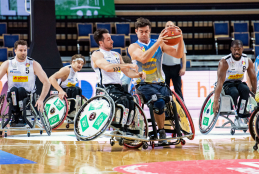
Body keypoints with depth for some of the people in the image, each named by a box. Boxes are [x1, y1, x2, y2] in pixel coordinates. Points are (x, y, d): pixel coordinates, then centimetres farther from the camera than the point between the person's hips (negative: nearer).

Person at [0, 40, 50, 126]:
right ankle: (14, 116, -31)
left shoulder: (34, 64, -1)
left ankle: (22, 116, -27)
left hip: (28, 95, -1)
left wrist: (41, 99, -15)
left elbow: (46, 82, -4)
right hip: (12, 96, 1)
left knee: (21, 90, -34)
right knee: (13, 90, -33)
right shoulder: (7, 64, 3)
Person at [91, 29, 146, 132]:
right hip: (106, 88, -7)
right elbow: (107, 67, -19)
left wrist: (138, 74, -1)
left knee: (132, 101, -19)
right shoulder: (97, 55, 1)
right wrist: (128, 65, -22)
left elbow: (127, 72, 21)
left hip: (118, 87, 7)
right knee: (123, 100, -31)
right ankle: (122, 129, -26)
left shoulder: (116, 55, 25)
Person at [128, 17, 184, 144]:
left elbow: (178, 55, 3)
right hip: (144, 85, -4)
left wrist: (180, 39, -13)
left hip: (160, 83, 4)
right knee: (159, 102, -32)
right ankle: (161, 133, -17)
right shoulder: (133, 47, 2)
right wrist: (157, 43, -26)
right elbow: (143, 58, -20)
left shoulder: (159, 44, 13)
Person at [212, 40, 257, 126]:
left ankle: (240, 117, -26)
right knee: (235, 92, -36)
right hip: (227, 84, -3)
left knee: (246, 89, -31)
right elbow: (220, 81, -30)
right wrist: (215, 102, -37)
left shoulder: (247, 61, -9)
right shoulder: (224, 62, -22)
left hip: (238, 83, 4)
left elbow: (253, 78, 0)